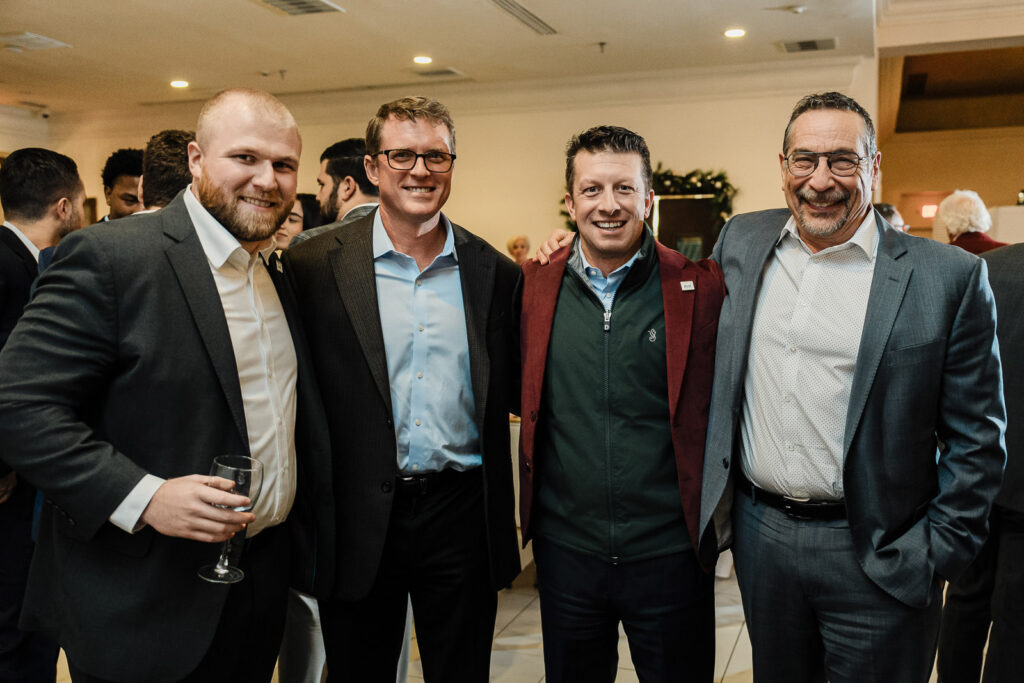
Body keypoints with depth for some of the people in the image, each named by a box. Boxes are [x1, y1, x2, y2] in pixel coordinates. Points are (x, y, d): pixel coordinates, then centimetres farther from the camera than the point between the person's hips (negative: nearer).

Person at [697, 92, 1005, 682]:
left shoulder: (949, 277, -9)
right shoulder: (741, 242, 2)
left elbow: (976, 438, -6)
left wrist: (938, 555, -8)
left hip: (878, 557, -3)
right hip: (759, 534, 4)